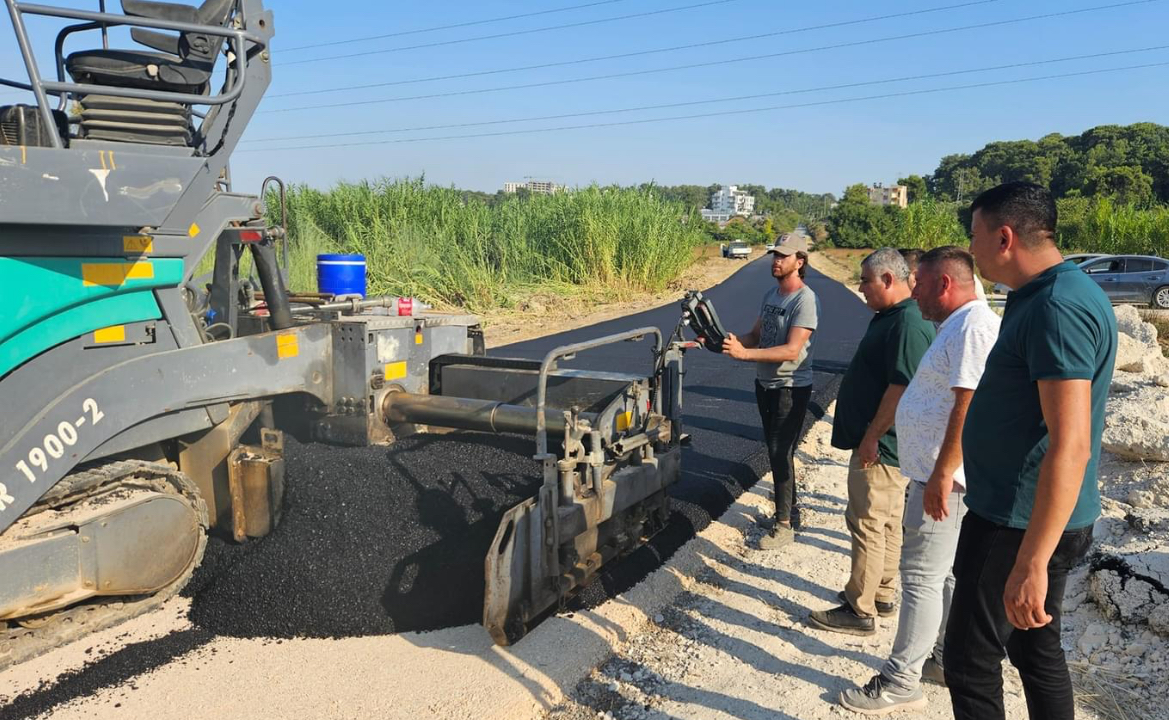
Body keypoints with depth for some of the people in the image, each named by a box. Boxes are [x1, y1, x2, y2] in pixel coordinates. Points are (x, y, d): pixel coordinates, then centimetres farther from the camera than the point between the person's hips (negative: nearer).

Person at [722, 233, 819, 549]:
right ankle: (788, 507, 33)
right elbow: (756, 335, 14)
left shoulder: (805, 300, -19)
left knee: (781, 454, -4)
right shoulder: (771, 295, 8)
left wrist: (745, 353, -34)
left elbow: (791, 350, -27)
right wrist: (735, 343, -7)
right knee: (776, 451, 17)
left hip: (791, 388, -8)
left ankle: (784, 525, 7)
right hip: (765, 383, 8)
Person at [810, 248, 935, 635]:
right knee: (886, 522, 18)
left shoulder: (908, 325, -21)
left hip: (881, 446, -11)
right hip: (880, 443, 11)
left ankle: (860, 611, 8)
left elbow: (902, 388, -26)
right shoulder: (889, 317, 12)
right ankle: (881, 595, 31)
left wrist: (871, 436, -22)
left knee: (866, 523, -2)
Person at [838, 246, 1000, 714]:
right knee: (947, 571, 18)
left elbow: (968, 406, -25)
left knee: (922, 575, -4)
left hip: (943, 478, -11)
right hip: (935, 473, 11)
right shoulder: (957, 326, 16)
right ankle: (948, 658, 31)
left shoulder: (973, 327, -18)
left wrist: (942, 475, -26)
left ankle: (902, 681, 5)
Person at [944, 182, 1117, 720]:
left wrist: (1031, 564, -28)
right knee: (1037, 650, 20)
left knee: (970, 660, 2)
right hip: (1030, 516, 10)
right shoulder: (1044, 296, 10)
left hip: (1023, 524, -10)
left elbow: (1070, 447, -28)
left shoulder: (1057, 308, -22)